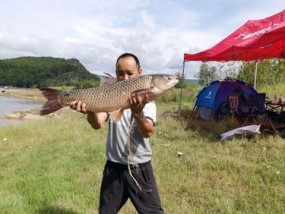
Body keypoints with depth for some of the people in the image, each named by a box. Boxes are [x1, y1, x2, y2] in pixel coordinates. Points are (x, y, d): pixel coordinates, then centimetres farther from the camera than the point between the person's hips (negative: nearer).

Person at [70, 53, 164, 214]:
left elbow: (148, 132, -22)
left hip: (140, 168, -1)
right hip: (114, 167, 1)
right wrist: (90, 111, -38)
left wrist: (137, 112, -41)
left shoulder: (147, 101, -6)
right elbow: (98, 124, -17)